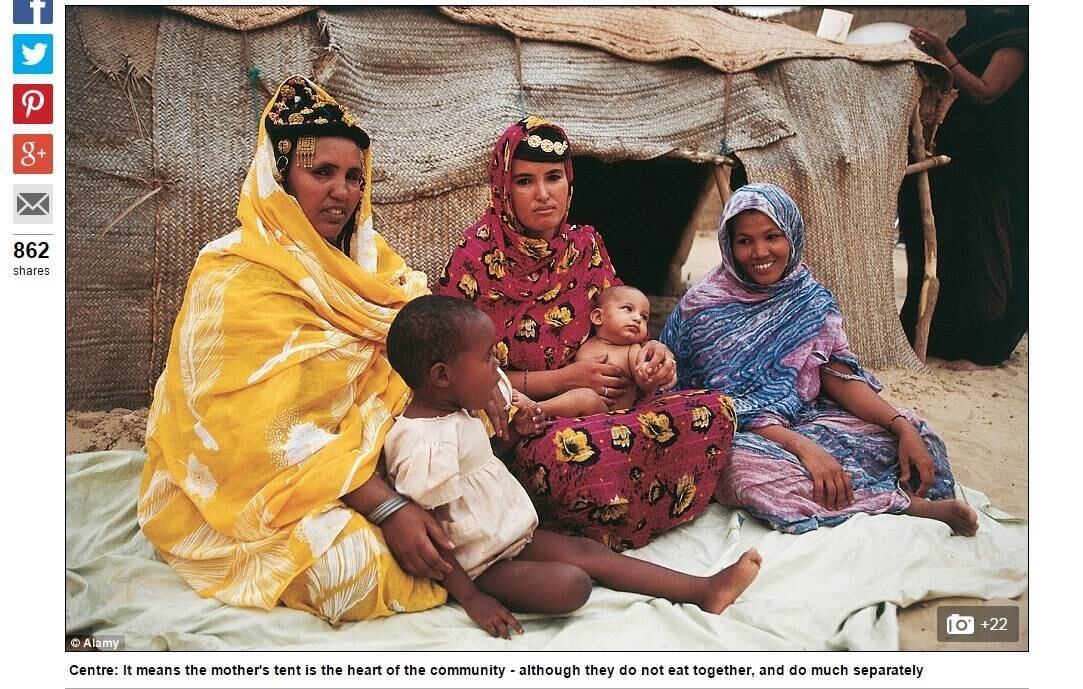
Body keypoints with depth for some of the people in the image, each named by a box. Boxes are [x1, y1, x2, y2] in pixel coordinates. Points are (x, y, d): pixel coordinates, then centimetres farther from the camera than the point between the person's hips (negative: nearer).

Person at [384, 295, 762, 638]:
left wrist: (512, 432, 7)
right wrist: (471, 598, -24)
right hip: (479, 565, -10)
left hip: (510, 535, 10)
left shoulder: (451, 412, 5)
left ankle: (703, 589, 3)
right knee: (571, 585, -30)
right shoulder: (425, 443, -27)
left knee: (589, 551, 1)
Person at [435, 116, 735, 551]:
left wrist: (651, 351, -11)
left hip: (598, 409, 6)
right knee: (575, 450, -40)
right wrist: (564, 378, -15)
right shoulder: (476, 258, -8)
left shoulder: (585, 245, 7)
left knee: (714, 411, -14)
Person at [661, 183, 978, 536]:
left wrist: (902, 426, -16)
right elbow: (728, 405, -19)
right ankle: (907, 503, -27)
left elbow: (839, 375, -1)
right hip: (741, 433, -4)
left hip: (805, 419, 5)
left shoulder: (809, 295, 3)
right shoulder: (704, 307, -14)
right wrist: (802, 447, -32)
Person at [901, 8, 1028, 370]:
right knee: (943, 247, 10)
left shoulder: (1015, 41, -7)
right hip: (955, 162, 8)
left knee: (978, 251, -4)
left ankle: (983, 347, 4)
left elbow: (984, 93, -18)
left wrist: (943, 55, -18)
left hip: (987, 168, -8)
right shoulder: (973, 35, 16)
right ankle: (944, 335, 20)